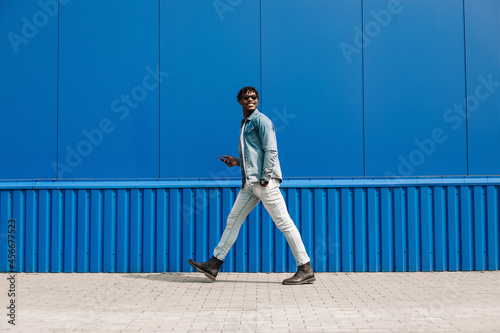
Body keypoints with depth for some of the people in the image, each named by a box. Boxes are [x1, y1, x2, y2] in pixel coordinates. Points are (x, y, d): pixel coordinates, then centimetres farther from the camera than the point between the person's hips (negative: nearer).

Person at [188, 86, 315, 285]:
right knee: (233, 220, 9)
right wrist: (237, 161, 15)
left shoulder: (261, 120, -3)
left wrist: (265, 178, -18)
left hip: (265, 181, -9)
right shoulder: (244, 124, 22)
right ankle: (214, 265, 15)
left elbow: (271, 151, -12)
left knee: (283, 223, -7)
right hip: (250, 183, 9)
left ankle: (306, 270, -2)